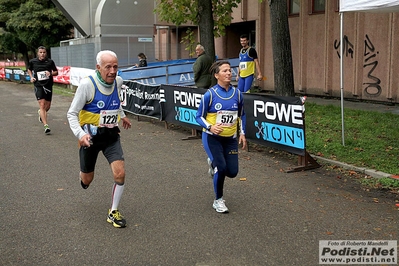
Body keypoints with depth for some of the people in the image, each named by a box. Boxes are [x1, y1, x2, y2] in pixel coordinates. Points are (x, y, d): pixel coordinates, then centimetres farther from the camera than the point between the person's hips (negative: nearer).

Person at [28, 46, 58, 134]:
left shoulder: (50, 62, -1)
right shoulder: (33, 61, 1)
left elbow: (56, 72, 8)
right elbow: (29, 70, 20)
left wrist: (51, 73, -13)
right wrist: (31, 77, 3)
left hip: (48, 85, 2)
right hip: (38, 85, -2)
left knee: (48, 106, 12)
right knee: (42, 105, -14)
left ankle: (41, 113, 49)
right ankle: (46, 126, -18)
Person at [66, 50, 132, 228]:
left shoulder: (118, 81, -4)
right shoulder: (87, 84, -20)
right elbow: (72, 113, -14)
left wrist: (122, 116, 33)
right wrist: (80, 134, -29)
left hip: (111, 135, 3)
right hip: (90, 137, -3)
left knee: (120, 174, -12)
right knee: (87, 180, 12)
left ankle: (113, 212, 9)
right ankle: (83, 175, 53)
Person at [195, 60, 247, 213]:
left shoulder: (237, 93, -1)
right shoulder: (210, 94, -12)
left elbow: (242, 115, 13)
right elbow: (199, 116, -6)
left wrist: (242, 133, 2)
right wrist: (210, 127, -23)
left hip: (230, 139, 4)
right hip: (212, 138, -4)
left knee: (232, 172, 0)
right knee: (222, 168, -16)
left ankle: (213, 163, 35)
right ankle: (218, 201, 9)